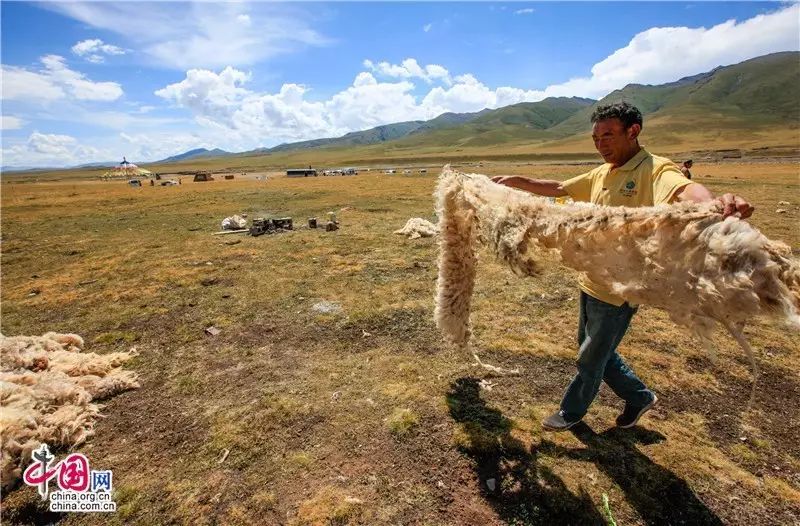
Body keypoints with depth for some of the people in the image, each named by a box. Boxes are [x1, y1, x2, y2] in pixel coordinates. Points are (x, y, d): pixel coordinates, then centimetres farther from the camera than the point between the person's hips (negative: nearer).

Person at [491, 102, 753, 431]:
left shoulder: (655, 169, -18)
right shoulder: (600, 174, 6)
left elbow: (685, 189, -39)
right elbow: (556, 189, 14)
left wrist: (715, 204, -61)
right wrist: (515, 181, 4)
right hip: (591, 281, 8)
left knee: (591, 358, 11)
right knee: (593, 350, 23)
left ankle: (571, 411, 35)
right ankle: (639, 397, 45)